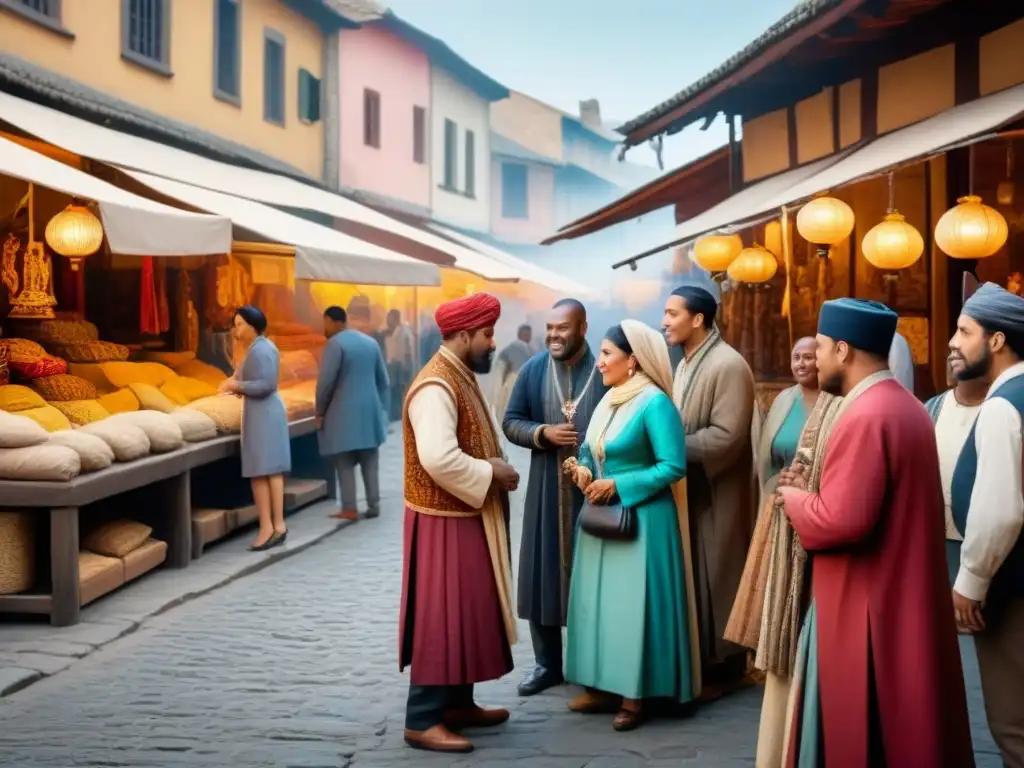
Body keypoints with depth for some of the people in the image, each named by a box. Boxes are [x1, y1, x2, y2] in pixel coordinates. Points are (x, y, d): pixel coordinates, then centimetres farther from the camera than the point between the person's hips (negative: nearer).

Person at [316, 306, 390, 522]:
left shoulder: (335, 344, -10)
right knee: (370, 461, 11)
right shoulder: (370, 342, 12)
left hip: (344, 413, -6)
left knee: (345, 463, 0)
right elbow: (383, 379, 14)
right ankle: (374, 505, 11)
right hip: (370, 410, 6)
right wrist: (380, 407, 20)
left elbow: (325, 381, -14)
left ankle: (350, 509, -1)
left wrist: (320, 411, -4)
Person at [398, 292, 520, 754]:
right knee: (441, 617, -4)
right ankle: (423, 720, 4)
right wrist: (491, 473, -19)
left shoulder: (460, 377, 11)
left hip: (466, 517, 10)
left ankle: (458, 703, 27)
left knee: (465, 612, 16)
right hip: (444, 521, -10)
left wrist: (495, 468, 2)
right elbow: (439, 459, -32)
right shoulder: (436, 387, -22)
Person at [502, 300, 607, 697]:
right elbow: (511, 422, 5)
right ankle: (547, 662, 20)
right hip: (547, 489, 3)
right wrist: (543, 433, -14)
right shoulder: (533, 370, 3)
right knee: (542, 573, 6)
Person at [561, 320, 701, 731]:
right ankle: (604, 686, 21)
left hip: (641, 518, -8)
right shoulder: (610, 399, 8)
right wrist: (585, 473, -6)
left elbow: (674, 466, -20)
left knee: (635, 602, -1)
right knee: (600, 599, 11)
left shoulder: (654, 403, -16)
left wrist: (617, 486, -19)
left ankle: (635, 695, 8)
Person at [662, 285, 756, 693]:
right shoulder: (686, 364, 12)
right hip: (689, 489, 8)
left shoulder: (729, 366, -17)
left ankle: (724, 666, 12)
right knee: (694, 577, 13)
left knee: (716, 578, 1)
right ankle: (701, 659, 23)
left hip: (717, 494, -8)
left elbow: (727, 436, -23)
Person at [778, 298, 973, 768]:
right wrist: (815, 490, 9)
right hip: (903, 600, 10)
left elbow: (843, 519, -27)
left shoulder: (864, 417, -20)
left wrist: (797, 501, -8)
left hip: (866, 608, -10)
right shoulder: (907, 407, 10)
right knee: (902, 727, 16)